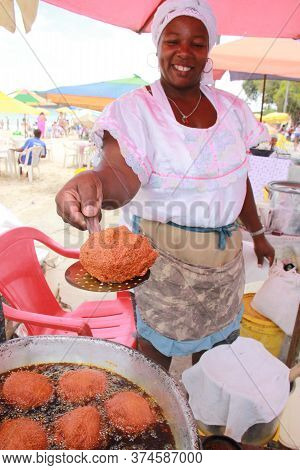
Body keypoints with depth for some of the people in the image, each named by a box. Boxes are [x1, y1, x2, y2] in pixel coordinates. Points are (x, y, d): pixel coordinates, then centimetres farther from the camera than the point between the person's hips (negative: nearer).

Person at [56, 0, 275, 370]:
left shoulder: (232, 109, 4)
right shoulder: (132, 110, -12)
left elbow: (238, 179, 13)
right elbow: (121, 171, -31)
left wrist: (257, 233, 20)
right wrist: (94, 182, -55)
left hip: (226, 253, 6)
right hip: (162, 255, -5)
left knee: (218, 343, 20)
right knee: (157, 344, 9)